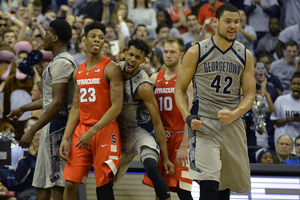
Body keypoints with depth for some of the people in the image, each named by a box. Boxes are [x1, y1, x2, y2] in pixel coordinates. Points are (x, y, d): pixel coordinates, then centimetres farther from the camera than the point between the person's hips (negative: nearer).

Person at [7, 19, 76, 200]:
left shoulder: (61, 63, -16)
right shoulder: (63, 61, 18)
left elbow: (57, 103, -23)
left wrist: (32, 131, -23)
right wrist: (23, 108, 35)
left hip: (56, 124, -11)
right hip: (52, 125, 11)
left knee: (57, 184, -9)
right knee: (42, 184, 13)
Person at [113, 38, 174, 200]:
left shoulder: (143, 87, -24)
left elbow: (157, 122, -22)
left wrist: (166, 158, -23)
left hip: (140, 131, -7)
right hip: (120, 131, 7)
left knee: (151, 167, -34)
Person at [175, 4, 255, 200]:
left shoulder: (245, 55, 7)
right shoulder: (196, 52, -2)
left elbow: (249, 96, 5)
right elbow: (180, 89, 4)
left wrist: (234, 114, -16)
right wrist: (188, 117, -13)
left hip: (233, 125, 4)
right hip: (204, 125, -4)